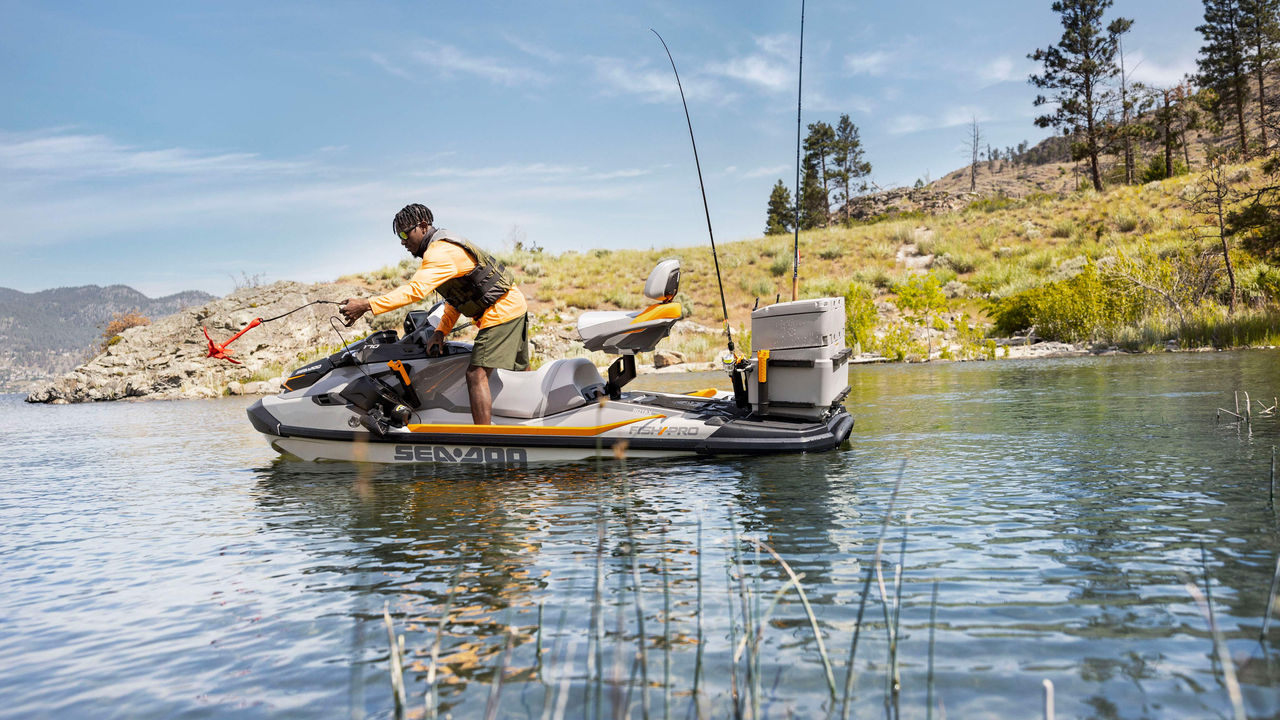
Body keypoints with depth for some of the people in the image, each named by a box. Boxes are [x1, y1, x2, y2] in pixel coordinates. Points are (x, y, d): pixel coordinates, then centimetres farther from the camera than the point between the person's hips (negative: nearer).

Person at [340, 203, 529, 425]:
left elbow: (415, 289, -33)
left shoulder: (441, 252, -18)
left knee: (476, 374, -16)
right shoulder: (446, 245, 15)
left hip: (501, 311, -11)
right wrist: (441, 331, 4)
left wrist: (366, 305, -36)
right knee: (520, 372, 20)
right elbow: (455, 299, 17)